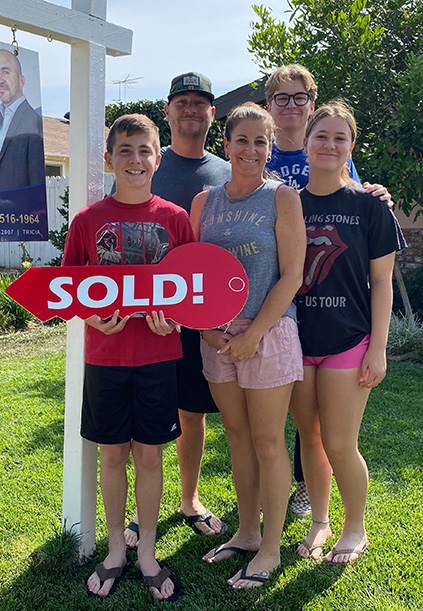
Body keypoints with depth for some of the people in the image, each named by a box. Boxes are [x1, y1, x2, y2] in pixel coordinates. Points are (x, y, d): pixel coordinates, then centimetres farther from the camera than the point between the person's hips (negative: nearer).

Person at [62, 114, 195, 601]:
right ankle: (116, 550, 29)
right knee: (112, 454, 10)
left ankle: (147, 554, 26)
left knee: (149, 454, 9)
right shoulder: (87, 220, 1)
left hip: (158, 356, 0)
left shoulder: (175, 218, 1)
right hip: (104, 355, 0)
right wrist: (93, 317, -15)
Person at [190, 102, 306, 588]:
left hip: (267, 332, -4)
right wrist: (206, 327, -4)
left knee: (267, 442, 3)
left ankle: (270, 549, 19)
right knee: (237, 436, 14)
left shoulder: (282, 197, -3)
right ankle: (247, 533, 30)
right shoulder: (205, 202, 9)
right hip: (217, 336, 4)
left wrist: (253, 334, -13)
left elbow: (292, 275, -9)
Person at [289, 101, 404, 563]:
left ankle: (356, 529, 24)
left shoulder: (368, 206, -2)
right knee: (310, 438, 12)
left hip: (348, 340, -3)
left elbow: (381, 282, -2)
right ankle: (319, 521, 33)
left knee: (339, 444, 0)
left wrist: (378, 348, -7)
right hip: (295, 339, 3)